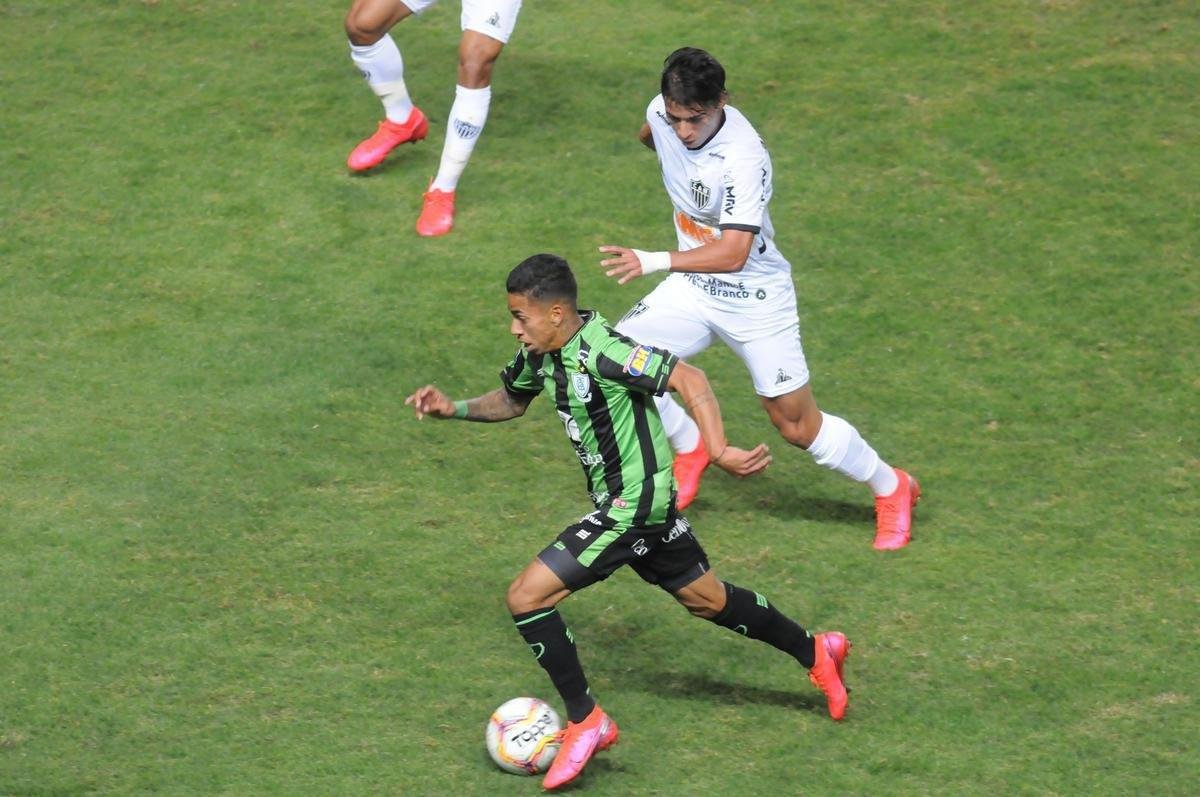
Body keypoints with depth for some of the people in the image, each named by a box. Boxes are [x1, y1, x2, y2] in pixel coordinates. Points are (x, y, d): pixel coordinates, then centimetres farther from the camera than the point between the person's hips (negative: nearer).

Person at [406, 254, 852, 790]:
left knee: (527, 596, -12)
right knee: (706, 598, 23)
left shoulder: (603, 353, -26)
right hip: (638, 501, 9)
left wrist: (719, 451, -36)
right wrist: (453, 408, 4)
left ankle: (586, 723, -2)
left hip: (632, 502, -9)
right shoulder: (540, 354, 1)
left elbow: (687, 379, -27)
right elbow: (510, 400, 20)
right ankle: (815, 651, 39)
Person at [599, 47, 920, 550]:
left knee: (797, 425, 0)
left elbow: (733, 253, -38)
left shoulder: (744, 158, -32)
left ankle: (891, 489, 25)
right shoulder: (662, 115, -11)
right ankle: (691, 448, 14)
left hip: (755, 299, -6)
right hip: (693, 287, 6)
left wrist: (654, 262, -47)